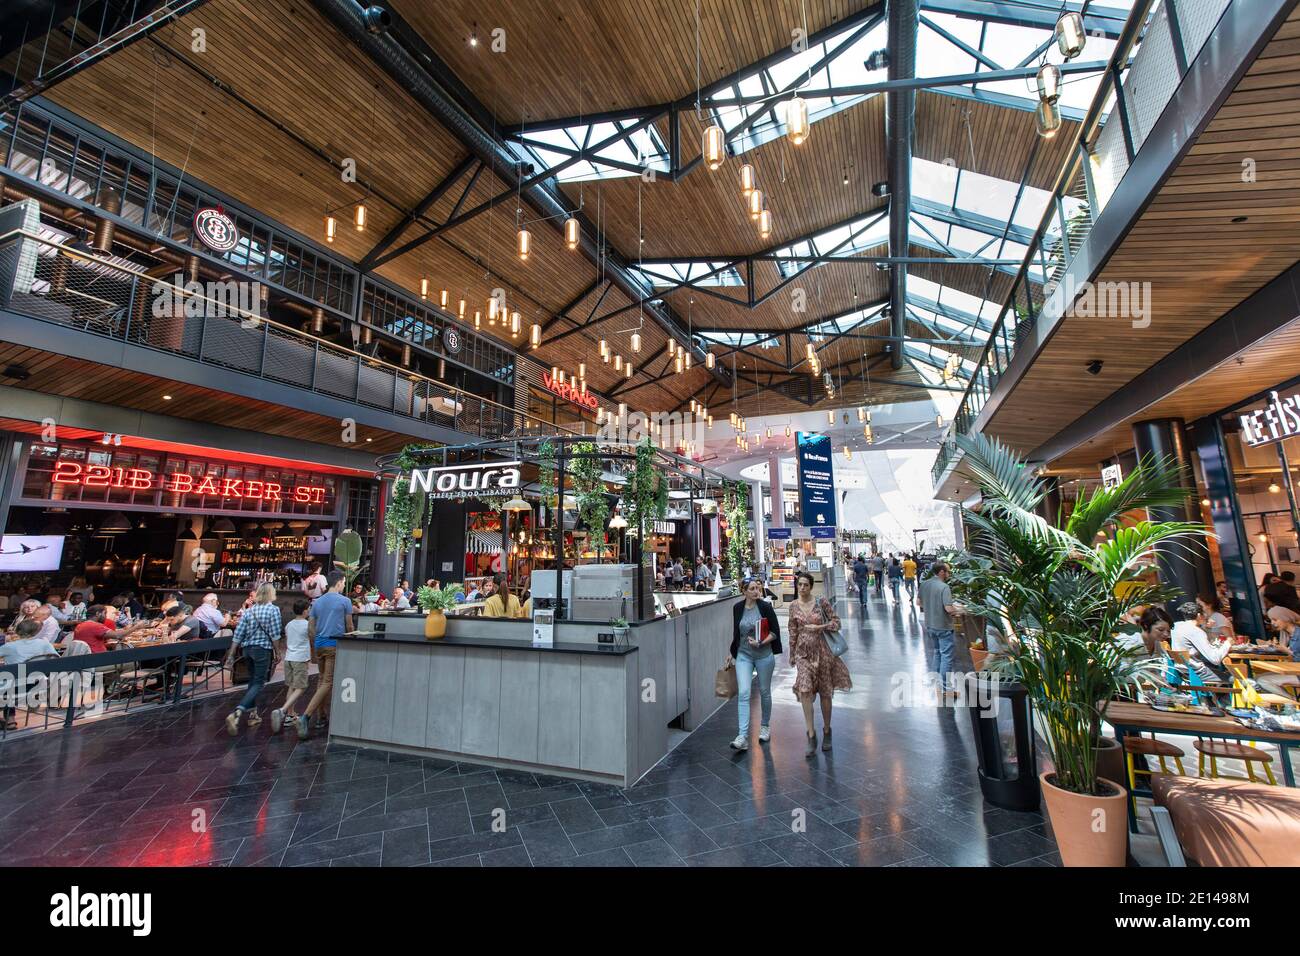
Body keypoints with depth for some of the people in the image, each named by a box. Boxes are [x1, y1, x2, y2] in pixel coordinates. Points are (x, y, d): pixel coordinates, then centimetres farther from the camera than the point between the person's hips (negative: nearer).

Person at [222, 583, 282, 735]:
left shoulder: (248, 611, 6)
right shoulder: (273, 609, -9)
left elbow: (238, 634, 4)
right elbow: (275, 635, -12)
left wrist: (231, 655, 8)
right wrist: (277, 652, -1)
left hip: (248, 649, 6)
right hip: (263, 650, -6)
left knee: (253, 681, 20)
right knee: (258, 684, -2)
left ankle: (252, 715, 26)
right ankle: (236, 714, -19)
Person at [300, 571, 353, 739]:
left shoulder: (317, 602, 11)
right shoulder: (344, 601, -6)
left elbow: (310, 629, 11)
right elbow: (349, 627, 0)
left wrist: (314, 647, 22)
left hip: (319, 644, 7)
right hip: (335, 645, -7)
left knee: (321, 679, 18)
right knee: (328, 683, -5)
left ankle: (324, 716, 25)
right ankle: (306, 716, -15)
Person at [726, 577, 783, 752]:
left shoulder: (765, 607, -10)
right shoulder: (738, 608, -1)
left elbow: (775, 631, -6)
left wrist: (761, 642, -20)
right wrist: (732, 652, 18)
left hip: (764, 655, -1)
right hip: (744, 655, 1)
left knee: (764, 692, 14)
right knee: (743, 693, -10)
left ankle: (765, 727, 36)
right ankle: (742, 737, -11)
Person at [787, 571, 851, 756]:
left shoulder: (821, 602, -7)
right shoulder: (794, 606, 2)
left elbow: (836, 622, -3)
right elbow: (793, 632, 9)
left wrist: (818, 627, -16)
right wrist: (792, 655, 13)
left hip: (822, 650, -1)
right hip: (803, 652, 1)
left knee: (825, 692, 9)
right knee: (805, 690, -12)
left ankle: (826, 732, 30)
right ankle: (811, 736, -3)